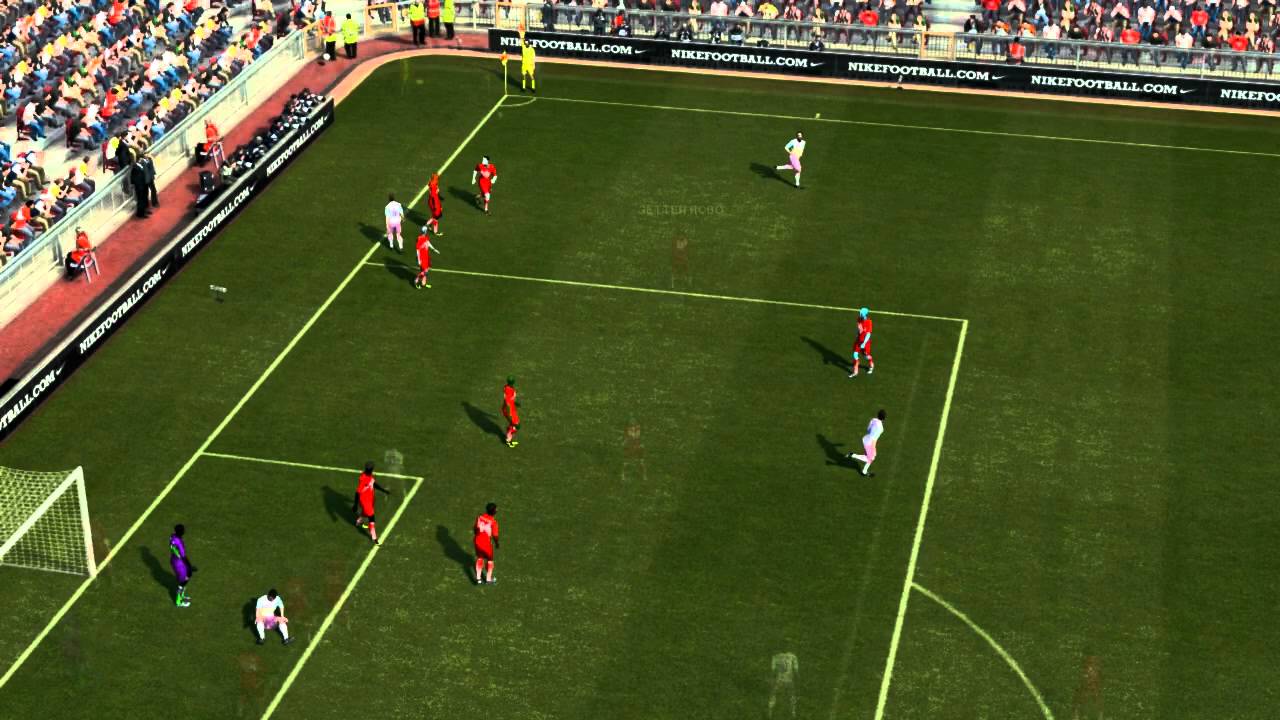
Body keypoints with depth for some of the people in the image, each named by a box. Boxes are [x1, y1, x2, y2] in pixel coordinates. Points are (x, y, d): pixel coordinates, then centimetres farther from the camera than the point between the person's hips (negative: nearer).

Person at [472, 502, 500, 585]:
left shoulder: (479, 517, -9)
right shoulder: (493, 521, -22)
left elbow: (475, 528, 2)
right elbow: (495, 535, -16)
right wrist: (496, 543, 3)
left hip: (478, 541, 4)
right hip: (487, 543, -4)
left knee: (479, 558, 25)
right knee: (489, 560, 20)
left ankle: (478, 578, 28)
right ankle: (488, 579, 34)